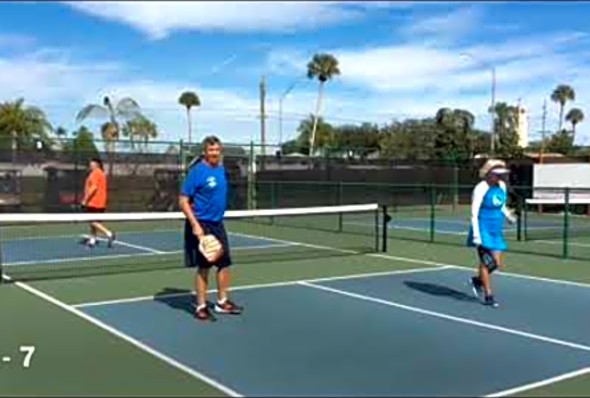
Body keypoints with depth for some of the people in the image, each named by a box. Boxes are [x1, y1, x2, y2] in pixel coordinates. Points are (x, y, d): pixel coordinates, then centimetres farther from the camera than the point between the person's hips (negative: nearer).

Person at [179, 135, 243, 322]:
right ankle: (201, 307, 13)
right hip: (201, 225, -7)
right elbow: (183, 201, -15)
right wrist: (195, 224, -21)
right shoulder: (197, 171, -14)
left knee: (224, 263, 11)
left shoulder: (221, 169, 7)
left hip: (218, 224, 7)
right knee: (204, 266, 0)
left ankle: (222, 302, 27)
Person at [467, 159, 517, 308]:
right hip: (484, 230, -7)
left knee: (496, 263, 8)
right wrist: (476, 234, -20)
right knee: (486, 261, -3)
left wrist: (508, 215, 6)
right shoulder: (481, 188, -15)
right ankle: (488, 296, 8)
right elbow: (474, 213, -16)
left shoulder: (502, 186, 6)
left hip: (497, 230, 7)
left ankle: (478, 280, 34)